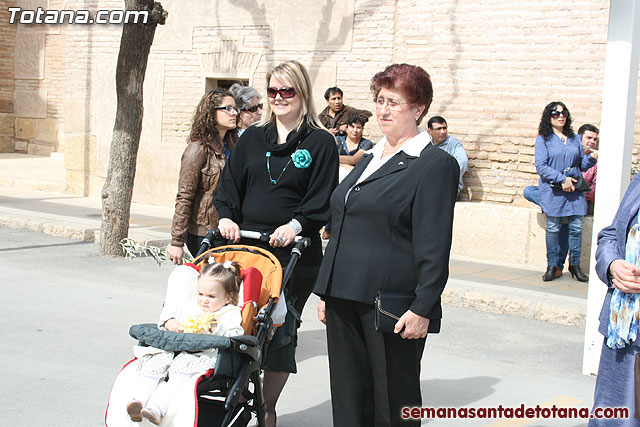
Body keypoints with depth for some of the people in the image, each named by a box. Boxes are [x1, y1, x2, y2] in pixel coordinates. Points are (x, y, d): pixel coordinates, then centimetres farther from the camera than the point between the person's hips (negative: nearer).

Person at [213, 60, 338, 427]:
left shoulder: (320, 143, 1)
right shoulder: (252, 139, 14)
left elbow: (322, 199, -5)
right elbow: (230, 184, 13)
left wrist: (296, 225, -20)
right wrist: (227, 217, -4)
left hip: (294, 253, -3)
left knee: (282, 331, 3)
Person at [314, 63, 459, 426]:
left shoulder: (436, 164, -7)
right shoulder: (370, 159, 17)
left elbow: (434, 247, -12)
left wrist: (423, 308, -17)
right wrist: (326, 291, 19)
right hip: (345, 300, 7)